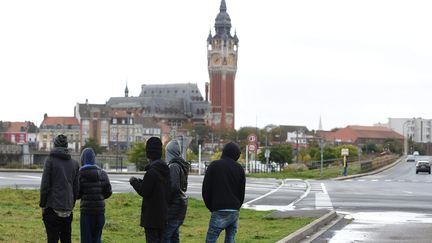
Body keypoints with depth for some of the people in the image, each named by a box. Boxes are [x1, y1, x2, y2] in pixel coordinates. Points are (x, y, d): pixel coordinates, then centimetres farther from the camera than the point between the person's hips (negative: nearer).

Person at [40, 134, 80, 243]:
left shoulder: (50, 160, -5)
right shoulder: (74, 163, 8)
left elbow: (45, 185, -8)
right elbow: (76, 188, 9)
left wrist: (42, 205, 0)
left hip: (53, 207, -4)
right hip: (68, 209, 4)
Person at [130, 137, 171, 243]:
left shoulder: (152, 171, -18)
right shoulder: (165, 169, 9)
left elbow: (144, 192, -17)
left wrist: (134, 181, -1)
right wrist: (139, 181, 16)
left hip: (152, 216, -9)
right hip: (163, 216, 9)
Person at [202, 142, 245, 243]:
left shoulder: (214, 165, 0)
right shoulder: (239, 168, 10)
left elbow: (206, 189, 1)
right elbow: (242, 192, 12)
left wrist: (211, 207, 11)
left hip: (220, 211, -4)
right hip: (235, 211, 4)